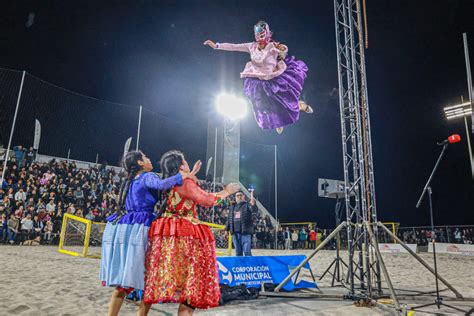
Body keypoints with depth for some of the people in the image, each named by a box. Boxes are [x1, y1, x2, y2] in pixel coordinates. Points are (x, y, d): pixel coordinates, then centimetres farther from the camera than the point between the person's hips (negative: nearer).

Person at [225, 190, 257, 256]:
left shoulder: (247, 205, 0)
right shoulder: (232, 207, 17)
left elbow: (254, 210, -20)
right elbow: (229, 219, 21)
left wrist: (253, 203, -41)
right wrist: (227, 230, 16)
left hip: (245, 232, -5)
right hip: (235, 233, 5)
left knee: (247, 252, -7)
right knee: (238, 252, 12)